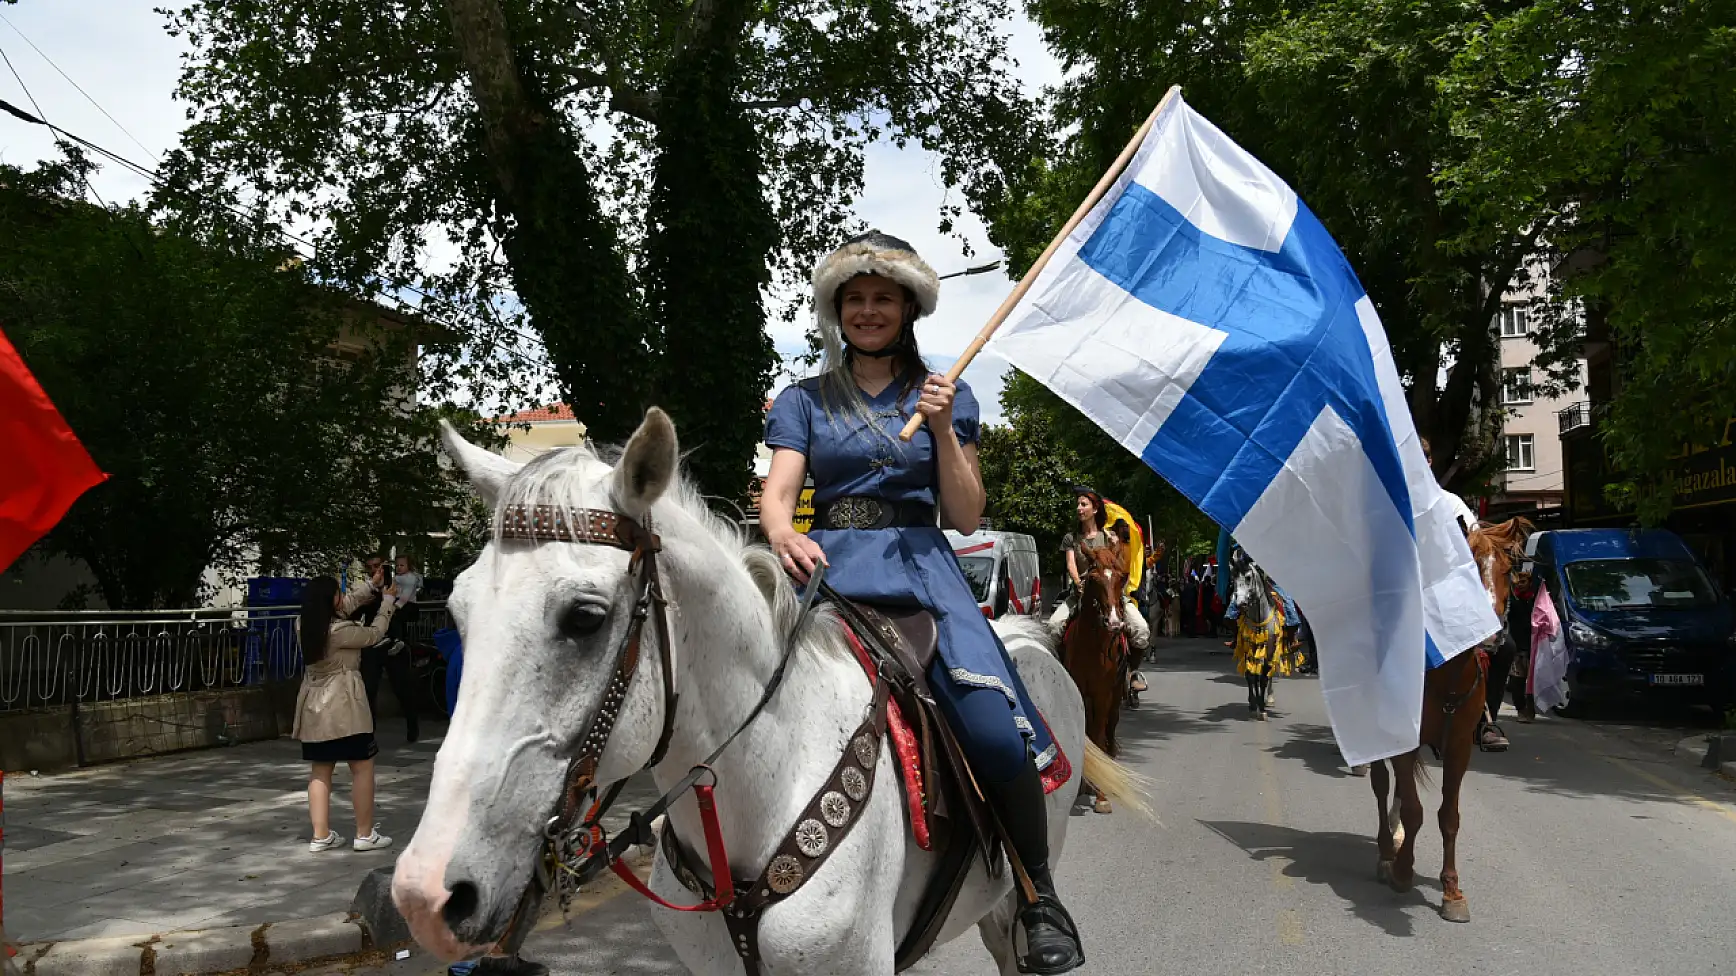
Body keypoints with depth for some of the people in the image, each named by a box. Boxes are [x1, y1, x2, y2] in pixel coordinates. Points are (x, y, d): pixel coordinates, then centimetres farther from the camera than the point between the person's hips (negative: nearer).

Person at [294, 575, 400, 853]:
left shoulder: (303, 626, 2)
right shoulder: (341, 630, -19)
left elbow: (338, 611, 18)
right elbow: (374, 634, -3)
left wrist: (368, 590, 27)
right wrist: (387, 602, 12)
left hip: (314, 707, 8)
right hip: (344, 707, -8)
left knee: (321, 771, 12)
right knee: (362, 767, 3)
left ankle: (321, 835, 14)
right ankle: (365, 834, 7)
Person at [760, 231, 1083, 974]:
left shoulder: (945, 397, 16)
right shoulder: (804, 401, 16)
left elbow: (966, 517, 9)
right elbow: (777, 492, 1)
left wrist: (943, 429, -5)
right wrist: (782, 533, -23)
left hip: (918, 563, -1)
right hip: (826, 563, 1)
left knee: (994, 726, -25)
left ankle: (1040, 899, -4)